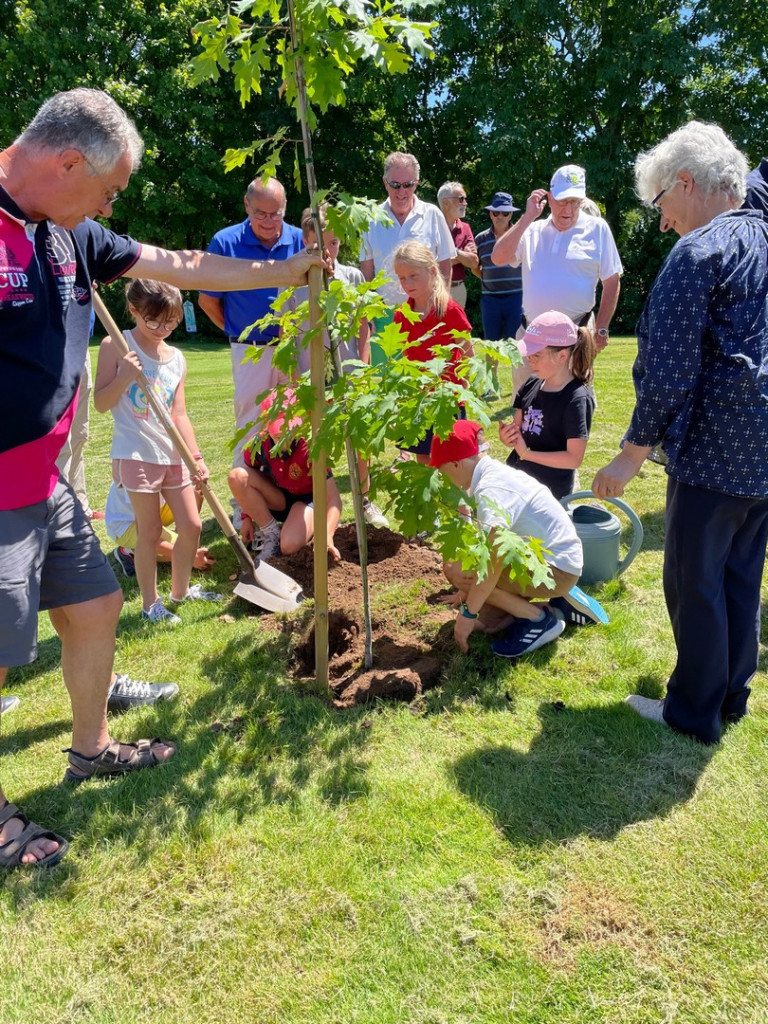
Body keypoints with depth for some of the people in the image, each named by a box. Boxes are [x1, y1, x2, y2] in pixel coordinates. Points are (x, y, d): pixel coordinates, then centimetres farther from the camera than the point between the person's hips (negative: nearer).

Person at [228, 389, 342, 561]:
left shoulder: (310, 448, -30)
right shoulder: (257, 444, -20)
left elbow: (333, 498, -33)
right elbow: (248, 484, 1)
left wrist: (327, 537, -46)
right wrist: (247, 518, -2)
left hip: (306, 498, -4)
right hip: (277, 499, 4)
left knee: (289, 546, -33)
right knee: (237, 476, -24)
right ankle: (271, 534, -8)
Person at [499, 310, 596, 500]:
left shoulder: (577, 399, -17)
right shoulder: (531, 385, 0)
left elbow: (574, 458, -19)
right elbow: (518, 430, 7)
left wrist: (527, 453, -21)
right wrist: (506, 436, -15)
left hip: (548, 493, -6)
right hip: (516, 478, 7)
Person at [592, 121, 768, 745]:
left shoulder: (698, 253, -14)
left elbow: (669, 370, -19)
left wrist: (633, 453, -11)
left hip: (713, 452, -9)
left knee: (693, 582, 5)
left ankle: (694, 712, 19)